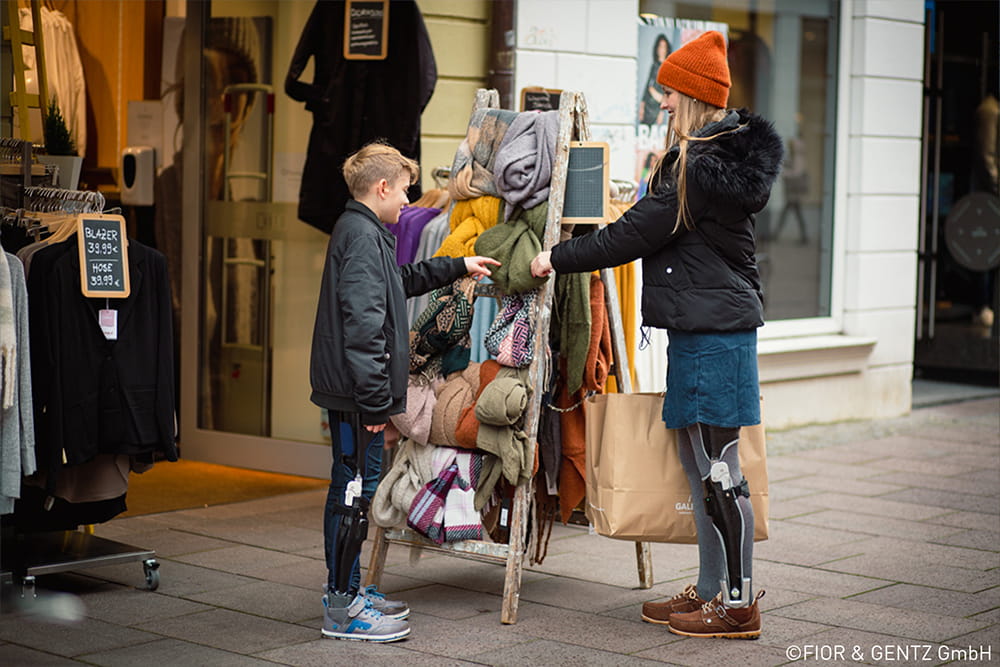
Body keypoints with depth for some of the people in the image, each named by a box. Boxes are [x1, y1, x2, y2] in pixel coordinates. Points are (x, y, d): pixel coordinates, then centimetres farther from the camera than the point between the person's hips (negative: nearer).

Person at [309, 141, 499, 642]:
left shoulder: (358, 231, 17)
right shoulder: (363, 236, -16)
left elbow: (403, 281, 35)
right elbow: (363, 324, -23)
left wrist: (458, 267, 39)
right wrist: (375, 399, -23)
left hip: (347, 392, 11)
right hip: (355, 392, -11)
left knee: (350, 485, 16)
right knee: (356, 487, -7)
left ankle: (344, 588, 26)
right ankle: (343, 609, -2)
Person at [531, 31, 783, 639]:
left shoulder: (698, 167, -17)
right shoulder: (723, 153, 13)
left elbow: (631, 236, -14)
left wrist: (558, 259, -7)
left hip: (713, 332, -10)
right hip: (703, 328, 10)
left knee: (719, 470, -5)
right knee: (698, 463, 15)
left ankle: (739, 605, 1)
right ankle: (711, 590, 23)